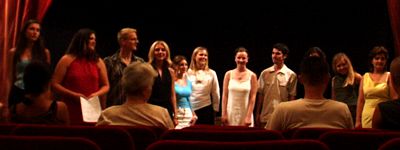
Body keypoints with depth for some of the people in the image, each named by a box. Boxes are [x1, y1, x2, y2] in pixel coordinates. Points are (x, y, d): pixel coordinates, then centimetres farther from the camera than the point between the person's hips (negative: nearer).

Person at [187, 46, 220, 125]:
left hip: (206, 109, 0)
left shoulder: (211, 73, 2)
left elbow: (215, 94, 7)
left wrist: (215, 109, 6)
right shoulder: (188, 73, 0)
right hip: (190, 110, 0)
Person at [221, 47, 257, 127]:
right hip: (230, 113, 1)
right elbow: (225, 96, 3)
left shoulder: (252, 76, -1)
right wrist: (224, 114, -3)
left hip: (245, 113, -1)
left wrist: (249, 116, -9)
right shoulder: (228, 74, 4)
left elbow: (252, 98, -3)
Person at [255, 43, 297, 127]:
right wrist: (257, 114, 8)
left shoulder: (291, 75, -3)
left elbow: (291, 98, 0)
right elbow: (260, 95, 9)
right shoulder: (265, 73, 6)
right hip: (265, 117, 3)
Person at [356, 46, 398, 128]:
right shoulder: (365, 77, 11)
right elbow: (360, 100, 9)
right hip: (367, 118, 2)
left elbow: (395, 99, -2)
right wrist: (358, 121, 5)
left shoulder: (389, 76, 4)